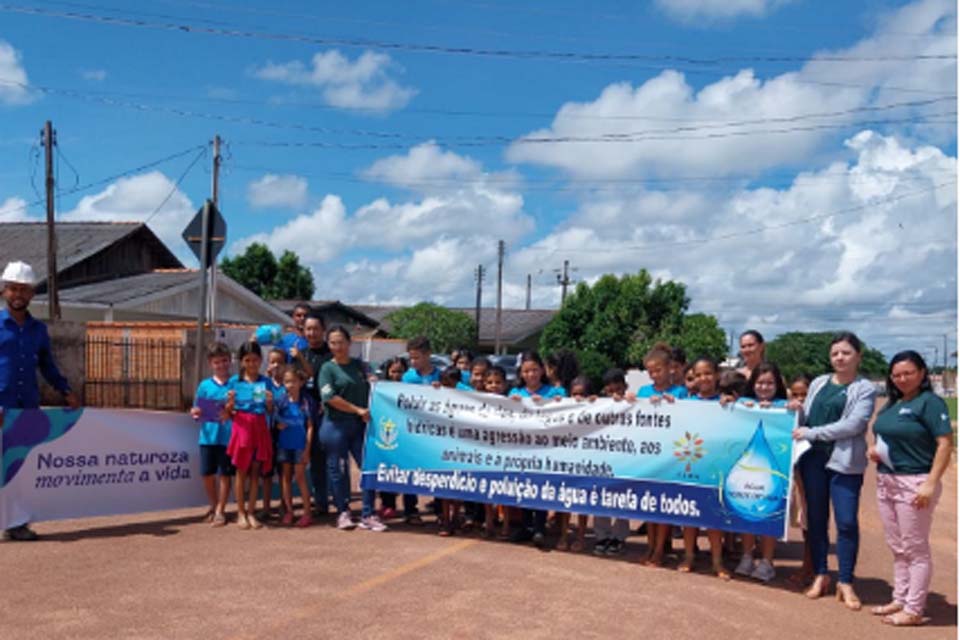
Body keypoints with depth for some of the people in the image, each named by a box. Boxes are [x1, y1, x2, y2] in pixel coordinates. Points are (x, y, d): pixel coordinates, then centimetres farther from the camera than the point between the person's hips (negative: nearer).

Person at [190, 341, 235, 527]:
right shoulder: (205, 385, 6)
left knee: (225, 474, 5)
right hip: (208, 436, 3)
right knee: (207, 474, 9)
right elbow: (198, 411, 9)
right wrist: (195, 413, -12)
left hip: (229, 436, -3)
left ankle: (220, 510, 18)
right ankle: (214, 505, 31)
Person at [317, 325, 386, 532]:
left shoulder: (359, 365, 12)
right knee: (338, 470, 4)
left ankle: (368, 515, 7)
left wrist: (369, 413, 7)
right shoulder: (327, 368, -2)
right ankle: (343, 513, 20)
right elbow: (330, 398, -13)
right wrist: (358, 410, -14)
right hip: (336, 425, -4)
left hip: (360, 425, 4)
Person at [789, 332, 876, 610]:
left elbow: (853, 425, -14)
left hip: (845, 462, -4)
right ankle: (820, 575, 22)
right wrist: (798, 411, -4)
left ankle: (845, 582, 9)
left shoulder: (865, 389, -1)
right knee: (815, 519, 9)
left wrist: (812, 433, -16)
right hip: (813, 458, 4)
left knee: (847, 522, -3)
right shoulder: (819, 383, 13)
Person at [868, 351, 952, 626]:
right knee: (897, 548, 15)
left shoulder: (930, 402, -10)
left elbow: (945, 443, -16)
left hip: (914, 483, -8)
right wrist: (873, 450, 4)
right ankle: (900, 599, 26)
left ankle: (914, 610, 7)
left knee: (915, 549, 0)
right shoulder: (891, 404, 13)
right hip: (886, 482, 8)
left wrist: (931, 484, -22)